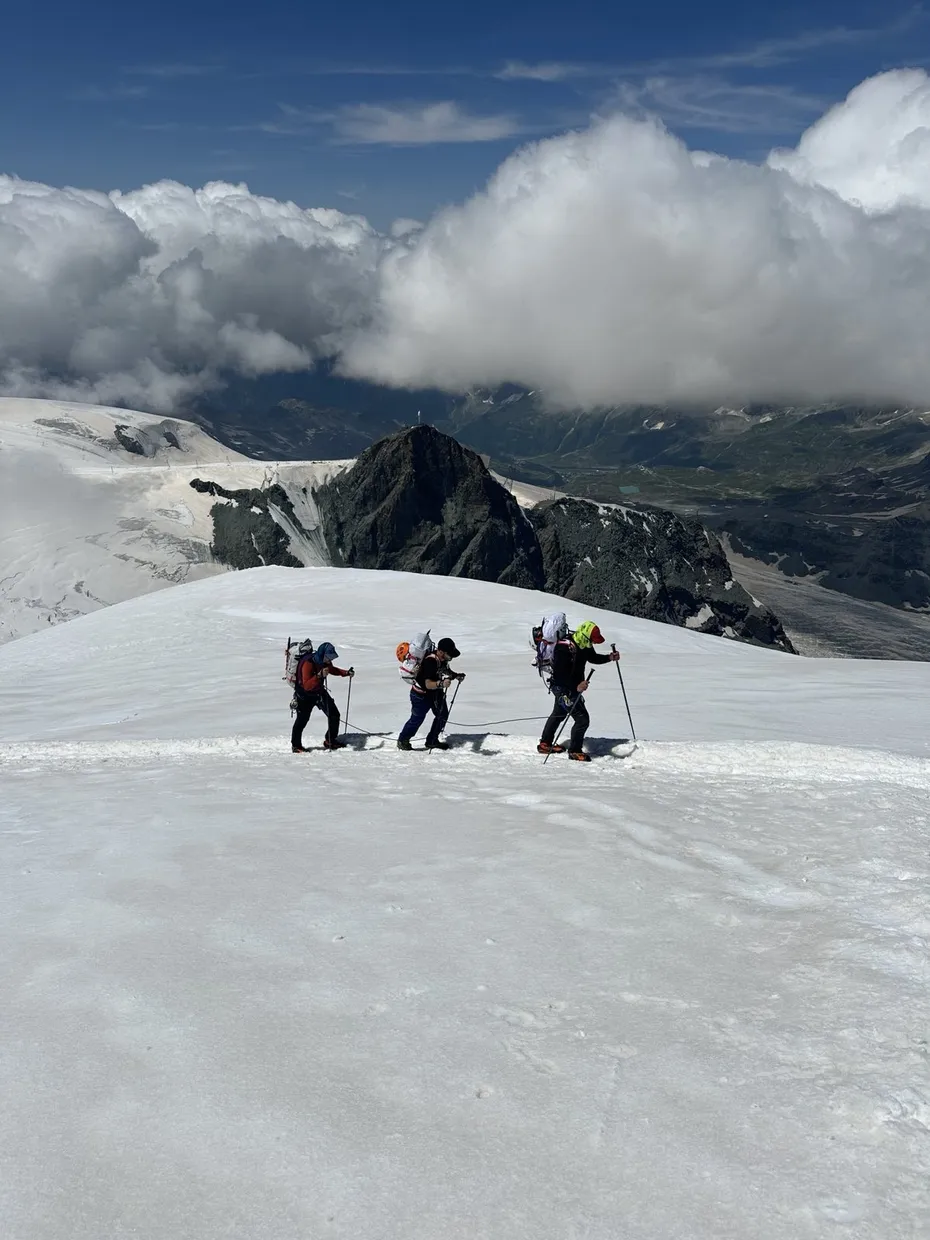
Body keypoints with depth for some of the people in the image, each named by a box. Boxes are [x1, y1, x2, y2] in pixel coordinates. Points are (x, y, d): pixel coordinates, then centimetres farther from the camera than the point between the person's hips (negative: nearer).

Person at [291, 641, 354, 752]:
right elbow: (307, 686, -37)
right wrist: (320, 676, -50)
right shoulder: (308, 663, -31)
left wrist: (346, 672, 4)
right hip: (305, 694, -7)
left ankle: (330, 741, 18)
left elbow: (332, 669, 17)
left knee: (334, 714, 4)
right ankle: (296, 746, 16)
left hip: (319, 691, 7)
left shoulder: (325, 661, -8)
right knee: (302, 720, -2)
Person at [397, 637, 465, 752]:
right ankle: (402, 741, 26)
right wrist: (441, 683, -54)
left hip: (436, 692, 8)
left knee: (443, 714, 10)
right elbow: (428, 684, -37)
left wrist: (456, 675, -3)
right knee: (417, 719, 4)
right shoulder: (430, 661, -34)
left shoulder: (443, 659, -8)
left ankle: (432, 741, 25)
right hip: (421, 695, -8)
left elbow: (446, 670, 14)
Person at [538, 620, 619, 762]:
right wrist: (576, 687, -43)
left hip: (574, 687, 10)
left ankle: (545, 744, 44)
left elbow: (593, 658, 12)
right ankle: (575, 751, 6)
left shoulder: (584, 645, -6)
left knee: (559, 714, 26)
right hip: (564, 688, -10)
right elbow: (559, 675, -33)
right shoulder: (564, 649, -32)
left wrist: (609, 657, -4)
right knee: (582, 719, -11)